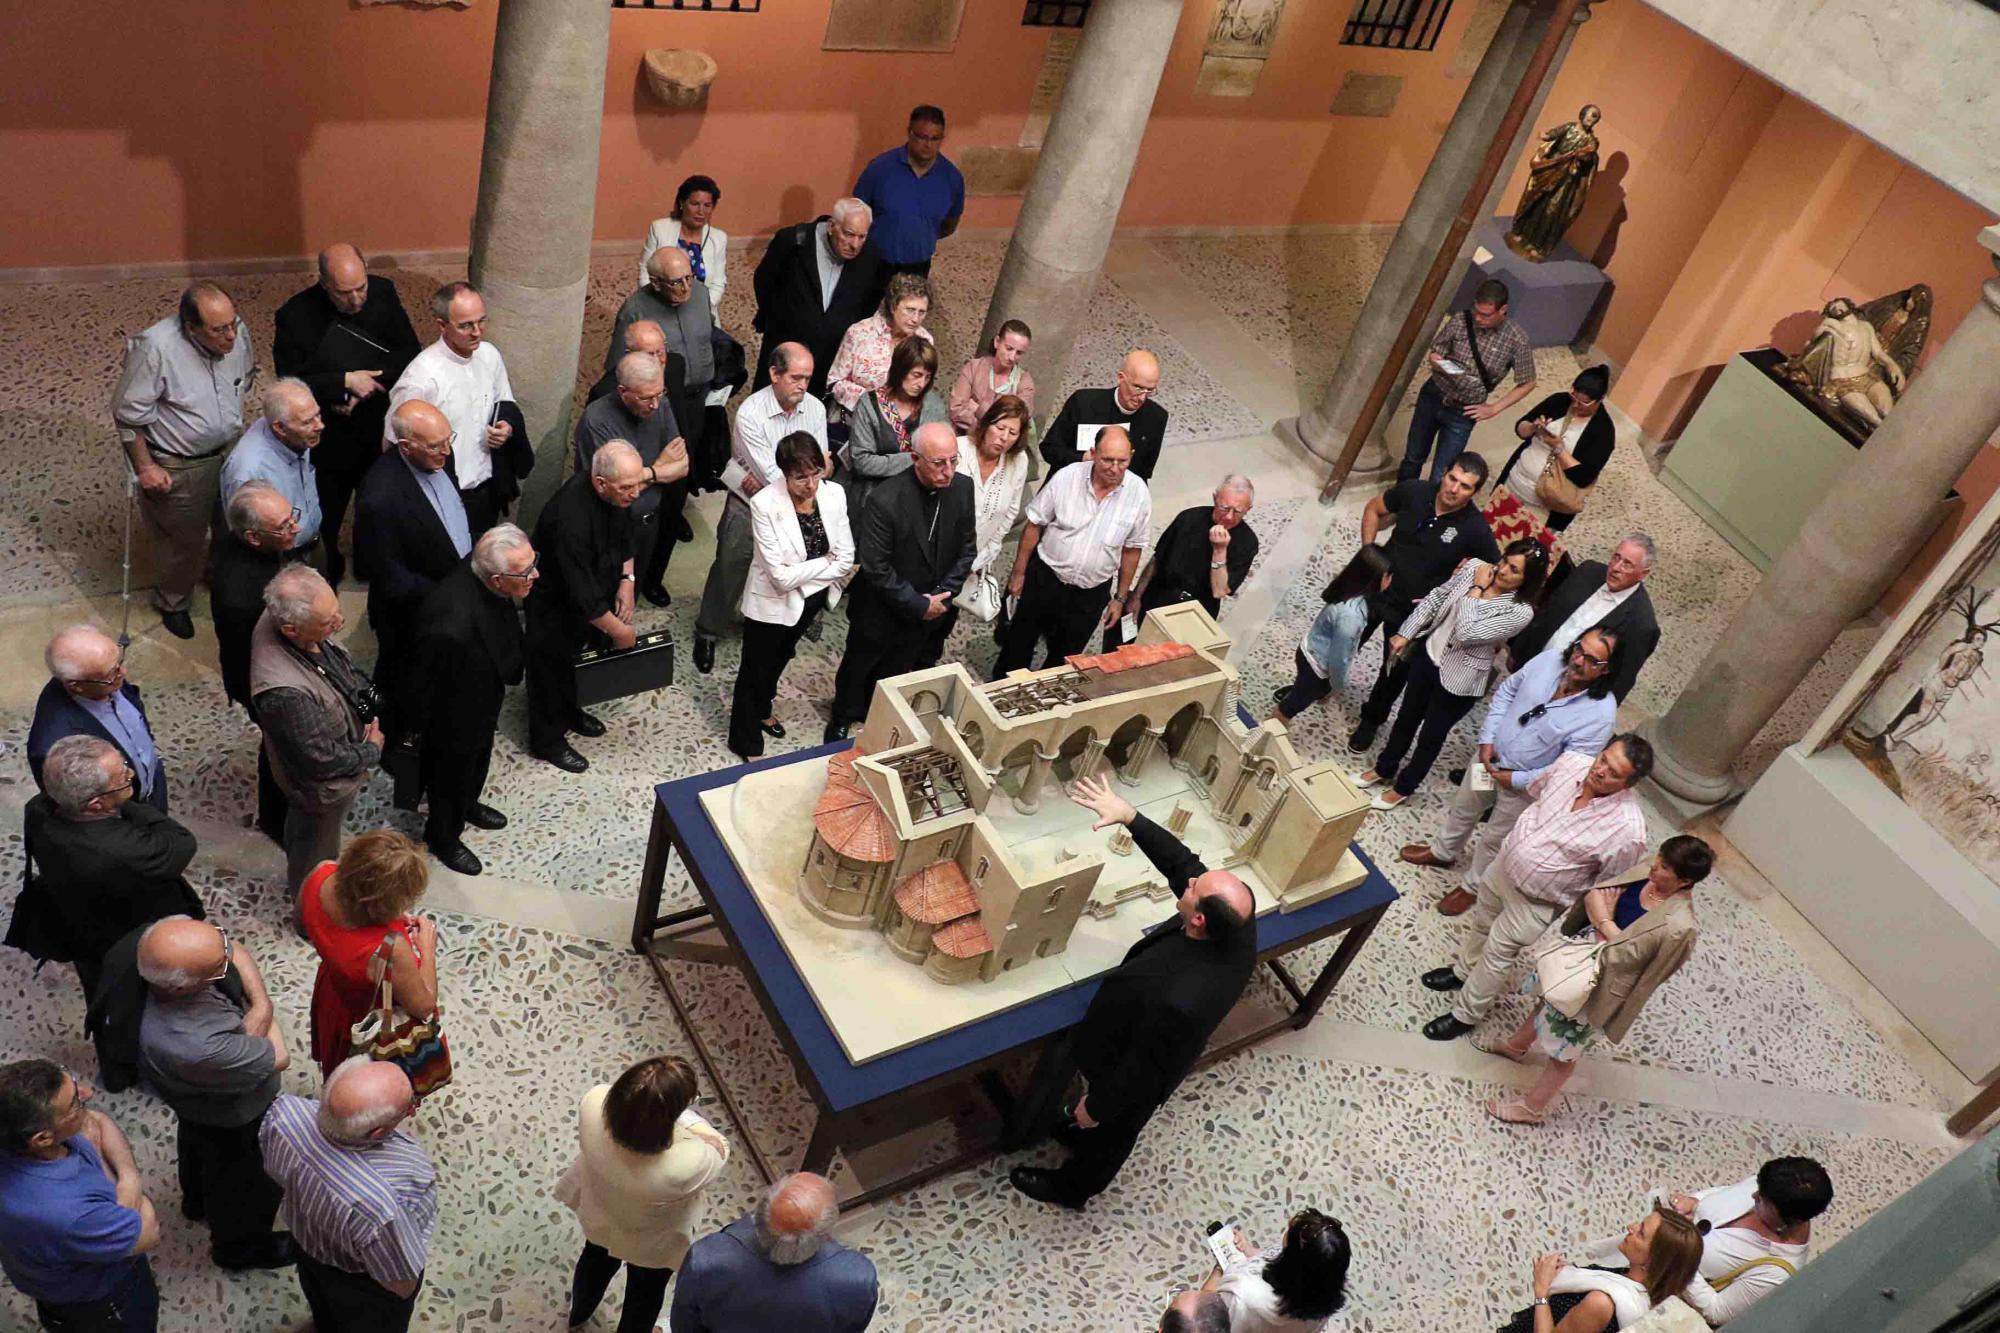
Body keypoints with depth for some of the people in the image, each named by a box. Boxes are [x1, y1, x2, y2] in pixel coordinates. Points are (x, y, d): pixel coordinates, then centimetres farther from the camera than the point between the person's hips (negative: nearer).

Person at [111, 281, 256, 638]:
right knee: (182, 541, 14)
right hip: (177, 467, -5)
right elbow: (128, 412, -19)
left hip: (230, 451, 5)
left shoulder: (237, 332, -16)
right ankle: (172, 603, 41)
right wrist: (144, 466, -14)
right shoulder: (155, 347, -30)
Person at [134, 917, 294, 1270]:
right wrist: (263, 1016, -20)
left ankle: (198, 1201, 69)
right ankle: (239, 1245, 57)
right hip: (232, 1123, -6)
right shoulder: (193, 1049, -50)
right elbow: (279, 1058, -32)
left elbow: (238, 950, -12)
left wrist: (260, 1006, -22)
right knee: (245, 1182, 26)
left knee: (198, 1148, 37)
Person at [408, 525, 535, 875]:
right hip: (453, 723, -7)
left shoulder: (485, 583, -23)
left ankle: (468, 805, 65)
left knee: (477, 765, 35)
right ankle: (442, 837, 53)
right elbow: (423, 688, -28)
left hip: (483, 705, 7)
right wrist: (428, 735, -12)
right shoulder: (450, 625, -47)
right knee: (451, 779, 24)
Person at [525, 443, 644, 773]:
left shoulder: (620, 493, -17)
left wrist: (626, 579, -5)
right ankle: (548, 742, 35)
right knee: (553, 670, 13)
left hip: (597, 590, 7)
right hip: (556, 606, -7)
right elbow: (583, 595, -34)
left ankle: (570, 711, 54)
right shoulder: (570, 519, -41)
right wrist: (619, 631, -22)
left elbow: (624, 534, 6)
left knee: (582, 657, 28)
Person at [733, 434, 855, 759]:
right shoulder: (765, 505, -29)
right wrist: (825, 561, -19)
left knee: (780, 658, 30)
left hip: (812, 600, 5)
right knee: (756, 668, 16)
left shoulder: (834, 494, -16)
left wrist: (800, 575, -19)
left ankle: (761, 710, 58)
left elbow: (846, 561, -13)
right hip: (772, 603, -5)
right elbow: (781, 576, -30)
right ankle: (747, 742, 38)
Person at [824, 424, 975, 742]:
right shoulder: (886, 500, -30)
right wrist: (919, 604, -21)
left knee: (894, 674, 23)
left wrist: (942, 596, -13)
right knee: (859, 670, 22)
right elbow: (875, 568, -25)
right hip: (882, 612, -4)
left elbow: (966, 549, -2)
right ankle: (842, 720, 48)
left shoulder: (963, 487, -13)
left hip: (931, 612, 4)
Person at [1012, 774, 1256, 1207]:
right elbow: (1182, 861, -16)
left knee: (1108, 1132, 28)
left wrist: (1097, 1106, -13)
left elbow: (1140, 1070, -31)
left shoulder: (1179, 1002, -48)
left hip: (1135, 1081, -6)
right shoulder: (1238, 911, -31)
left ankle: (1074, 1187, 58)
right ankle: (1082, 1131, 67)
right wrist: (1129, 816, -23)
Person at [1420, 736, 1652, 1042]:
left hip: (1535, 902, -5)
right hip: (1504, 864, 5)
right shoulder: (1571, 763, -21)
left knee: (1495, 955, 14)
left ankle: (1465, 1016, 40)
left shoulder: (1627, 830, -35)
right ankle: (1462, 971, 60)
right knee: (1481, 922, 30)